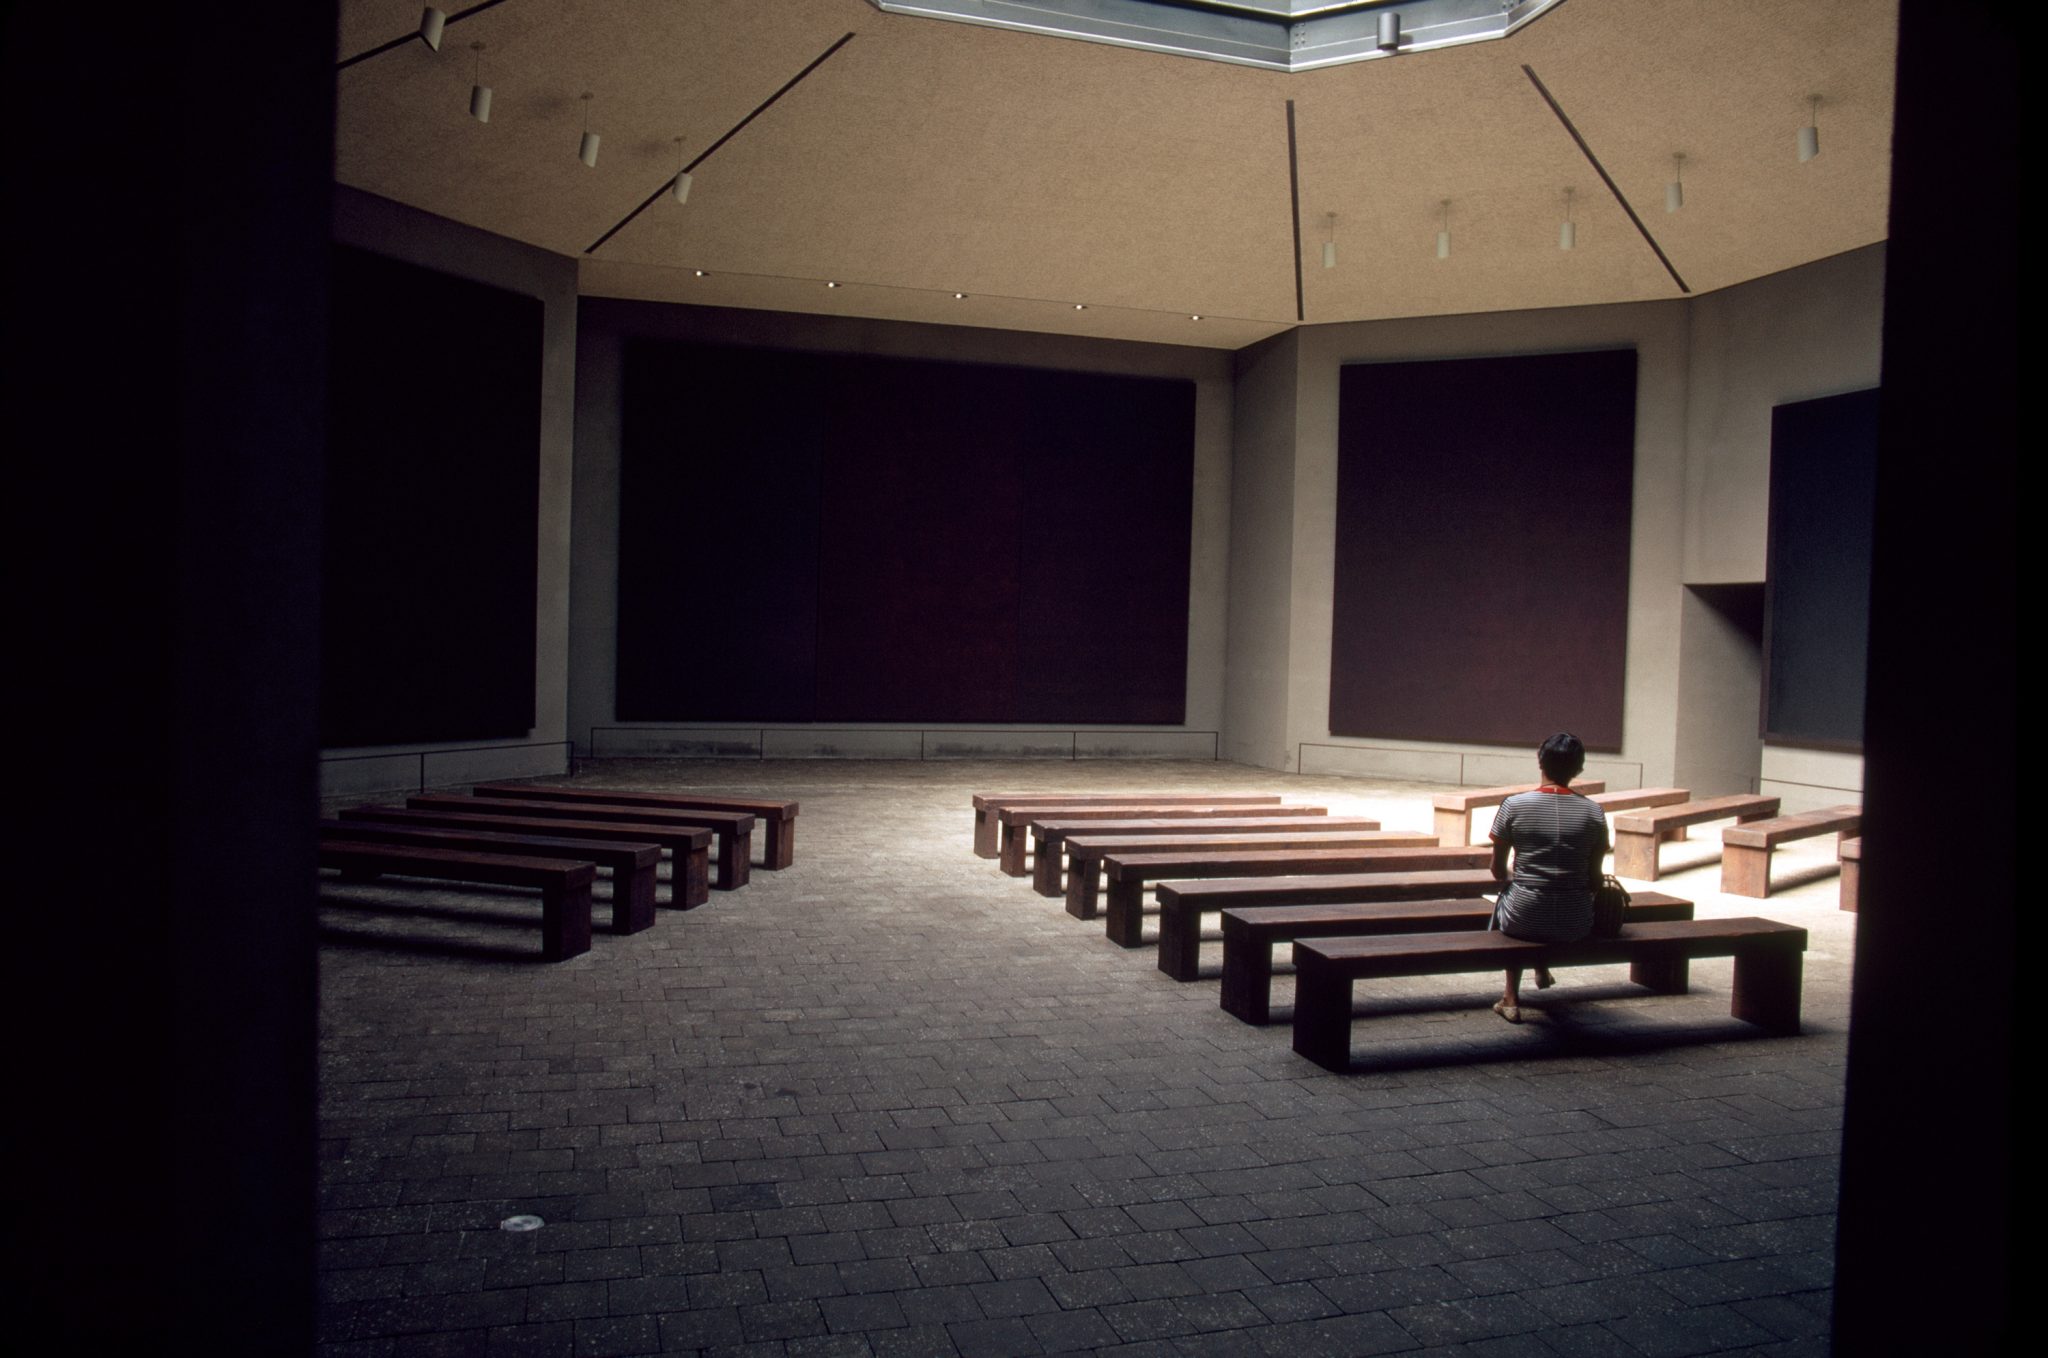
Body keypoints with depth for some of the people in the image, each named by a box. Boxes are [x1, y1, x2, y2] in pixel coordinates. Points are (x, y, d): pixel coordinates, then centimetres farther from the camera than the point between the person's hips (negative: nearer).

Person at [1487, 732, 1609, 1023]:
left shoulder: (1514, 805, -9)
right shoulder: (1593, 813, -4)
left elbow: (1497, 870, 0)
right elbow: (1595, 879, 2)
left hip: (1524, 920, -2)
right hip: (1576, 926, 2)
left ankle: (1511, 996, 31)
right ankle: (1542, 971, 50)